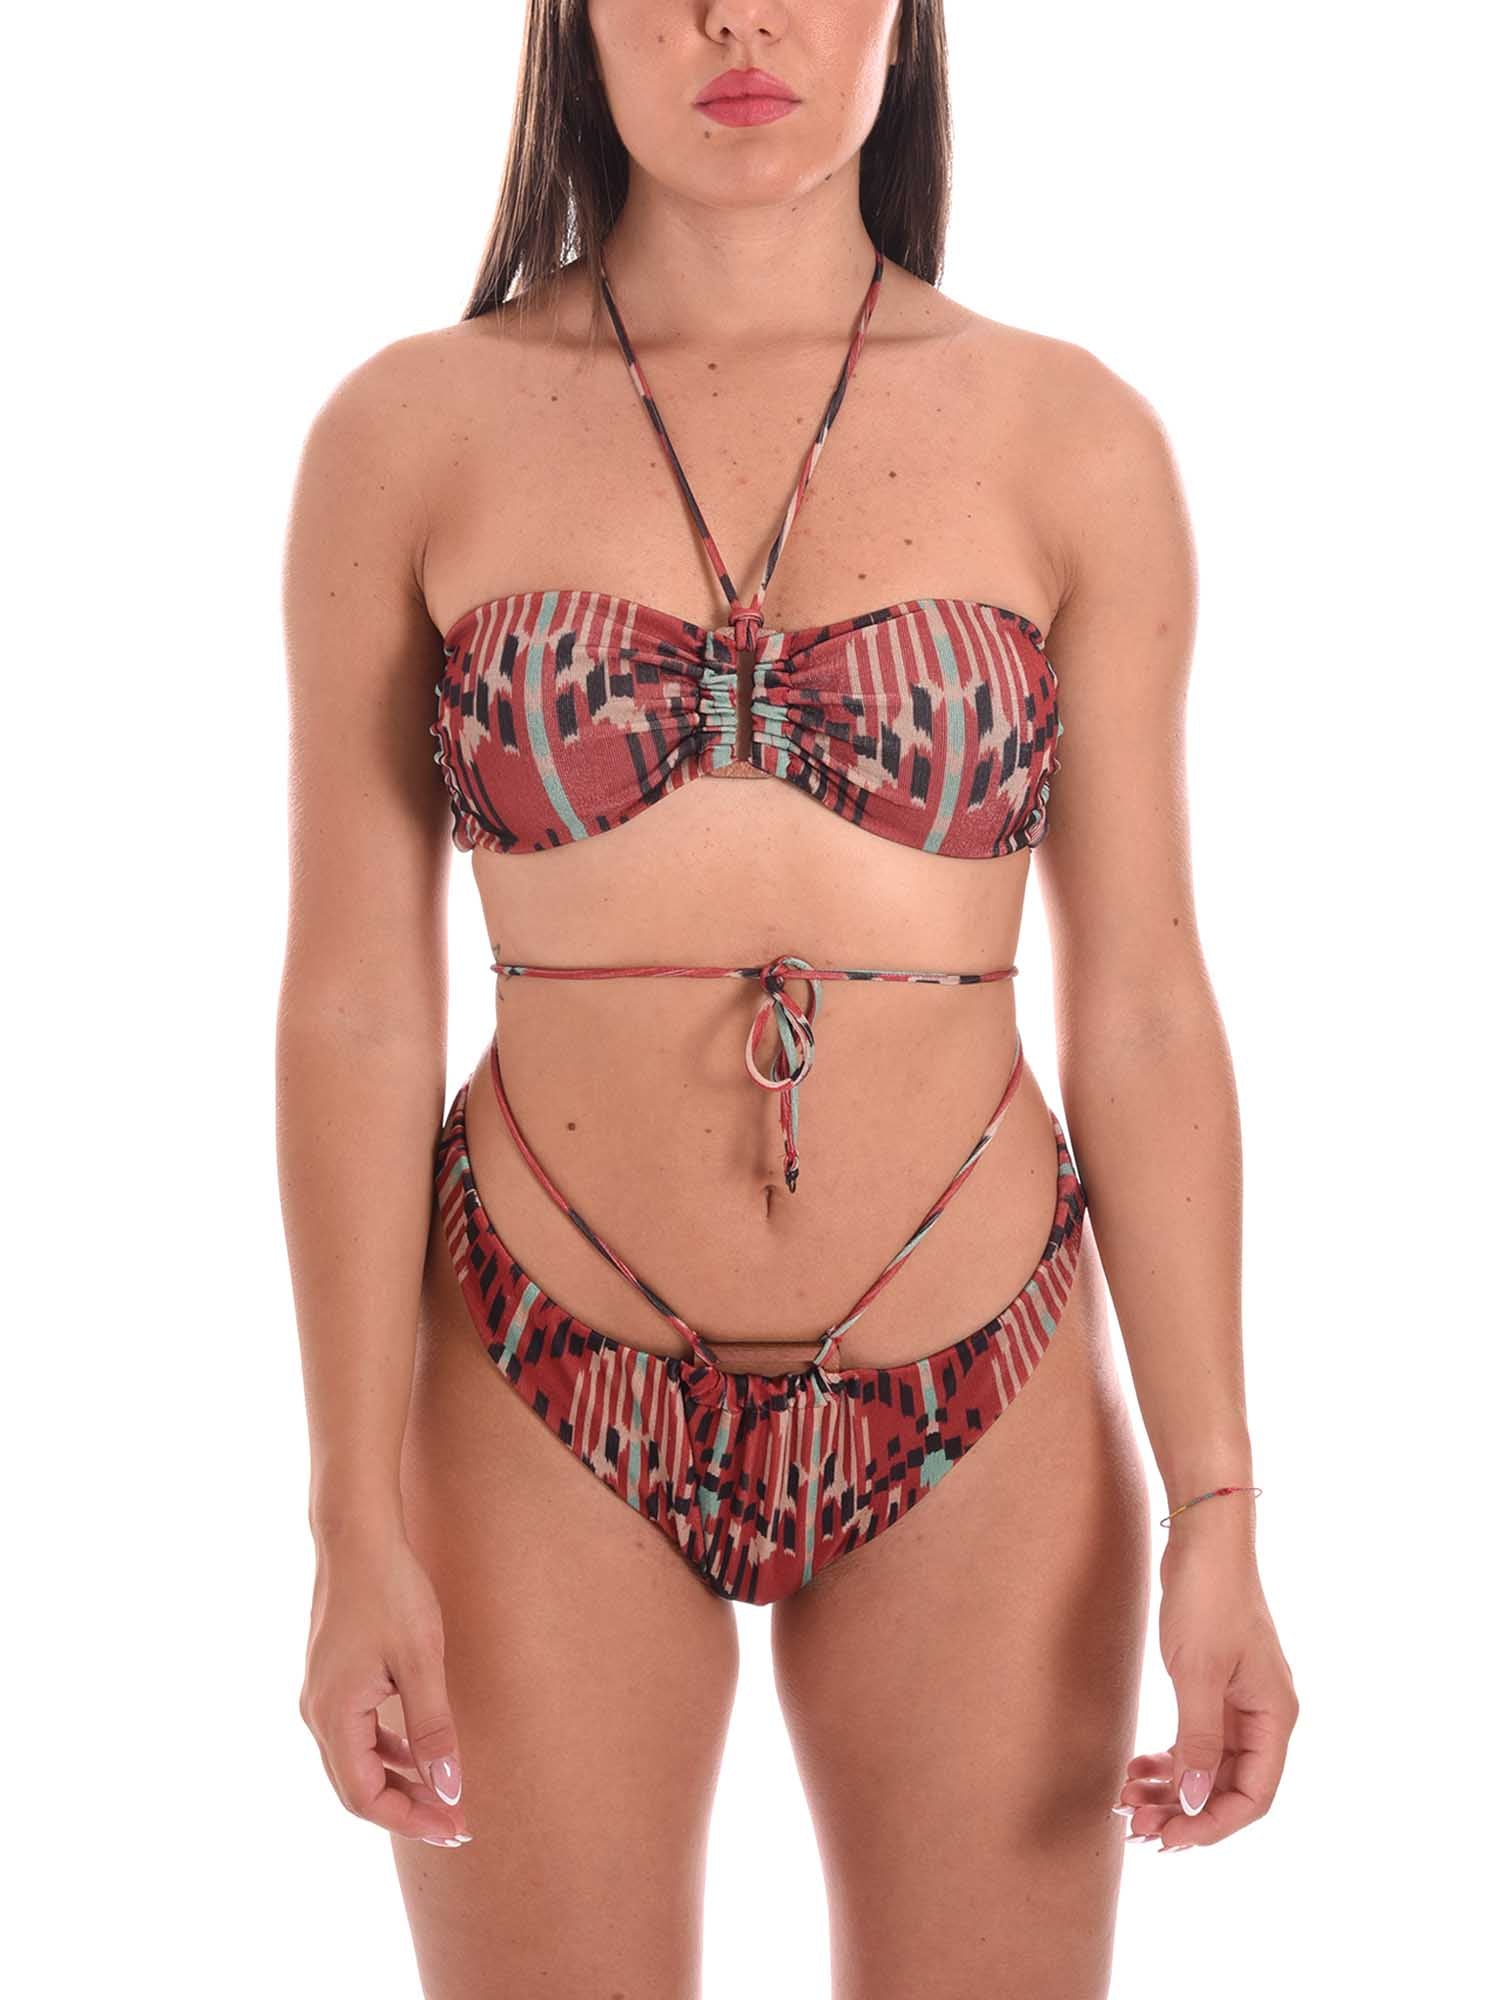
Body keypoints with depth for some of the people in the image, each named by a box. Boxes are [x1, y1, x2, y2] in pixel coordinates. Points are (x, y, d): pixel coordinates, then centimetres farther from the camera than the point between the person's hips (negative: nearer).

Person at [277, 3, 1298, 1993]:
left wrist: (1217, 1515, -5)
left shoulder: (1074, 441, -2)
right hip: (547, 1435, 0)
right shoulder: (408, 433, -3)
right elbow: (352, 1006, -3)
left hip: (982, 1444, 1)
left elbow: (1141, 1009, -1)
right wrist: (357, 1529, -7)